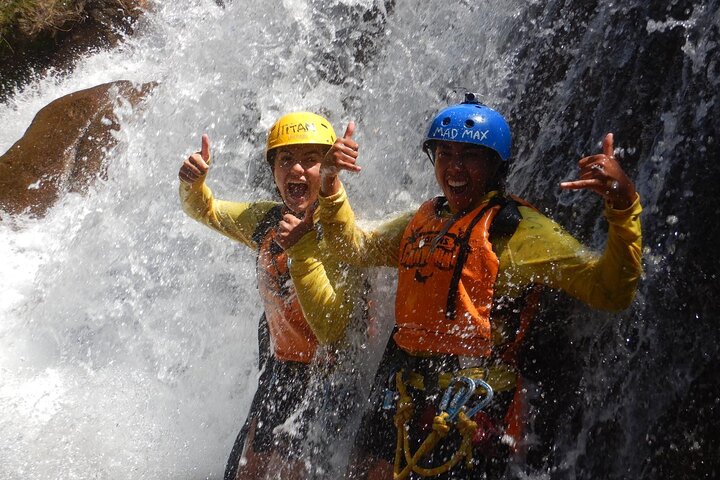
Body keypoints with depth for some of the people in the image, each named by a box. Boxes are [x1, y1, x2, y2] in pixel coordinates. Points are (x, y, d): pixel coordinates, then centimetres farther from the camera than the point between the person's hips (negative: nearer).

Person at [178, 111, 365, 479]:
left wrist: (302, 249, -35)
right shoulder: (267, 220, -4)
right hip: (278, 368, 7)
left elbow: (333, 333, -30)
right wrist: (192, 183, -8)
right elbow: (204, 210, 15)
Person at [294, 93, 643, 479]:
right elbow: (355, 248, 28)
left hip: (472, 411, -6)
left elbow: (610, 291, -17)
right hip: (404, 400, 6)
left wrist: (623, 204, -32)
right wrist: (330, 186, 13)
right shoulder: (422, 222, 14)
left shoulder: (519, 229, -8)